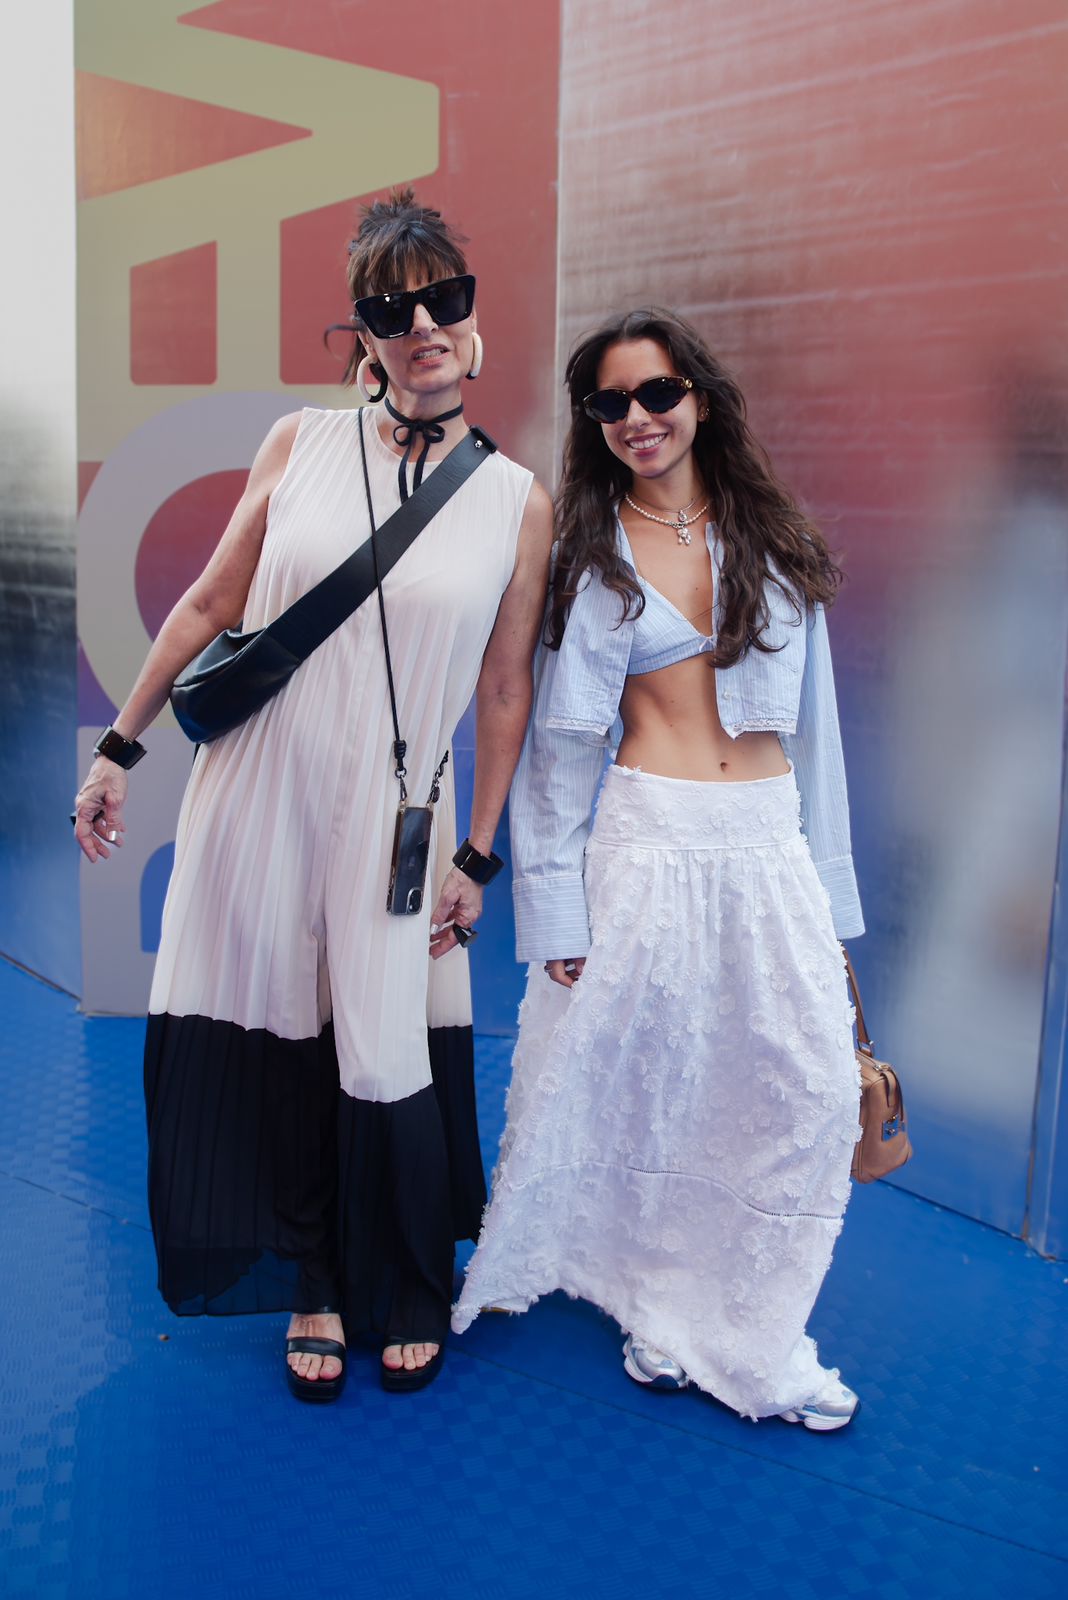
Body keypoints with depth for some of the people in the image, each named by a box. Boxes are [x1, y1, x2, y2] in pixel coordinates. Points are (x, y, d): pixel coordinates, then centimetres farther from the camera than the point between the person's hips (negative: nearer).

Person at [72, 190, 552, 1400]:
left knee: (390, 1063, 2)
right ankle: (313, 1286, 33)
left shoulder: (518, 502, 0)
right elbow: (208, 604, 7)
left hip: (392, 821, -1)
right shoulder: (301, 444, 2)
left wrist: (477, 857, 3)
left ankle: (408, 1296, 31)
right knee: (273, 1045, 9)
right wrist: (120, 746, 8)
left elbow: (504, 693, 3)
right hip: (256, 796, 2)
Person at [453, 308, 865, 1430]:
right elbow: (562, 746, 1)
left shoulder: (770, 541, 12)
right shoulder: (592, 553, 4)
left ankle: (746, 1333, 17)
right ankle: (662, 1309, 28)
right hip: (646, 845, -3)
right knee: (638, 1086, 4)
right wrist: (557, 903, -5)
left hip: (772, 847, 3)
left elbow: (810, 720, 13)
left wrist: (824, 877, 9)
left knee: (812, 1090, -1)